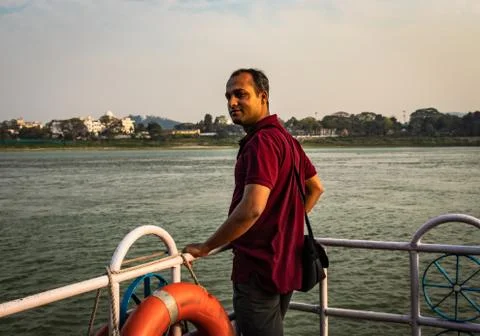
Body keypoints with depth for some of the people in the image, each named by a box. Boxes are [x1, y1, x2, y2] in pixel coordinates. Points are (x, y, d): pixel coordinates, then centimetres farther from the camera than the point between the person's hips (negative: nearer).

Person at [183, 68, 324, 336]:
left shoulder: (262, 141, -20)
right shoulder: (286, 138, 12)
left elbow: (251, 209, -30)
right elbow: (316, 188, 22)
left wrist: (206, 247, -20)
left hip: (260, 268, -10)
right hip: (285, 264, 10)